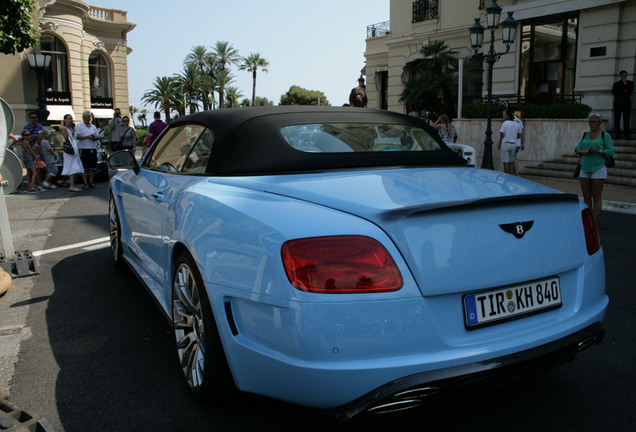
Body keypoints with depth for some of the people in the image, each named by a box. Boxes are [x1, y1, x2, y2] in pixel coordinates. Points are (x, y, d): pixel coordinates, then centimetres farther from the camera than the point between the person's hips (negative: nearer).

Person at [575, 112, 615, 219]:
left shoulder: (605, 135, -1)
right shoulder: (586, 135, 13)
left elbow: (611, 152, -7)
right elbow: (577, 149, 10)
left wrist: (598, 150, -21)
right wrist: (584, 151, -10)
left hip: (598, 169, -5)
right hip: (585, 169, 5)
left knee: (596, 197, -4)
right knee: (586, 197, 7)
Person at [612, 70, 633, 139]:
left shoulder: (630, 83, 13)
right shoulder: (616, 84, 12)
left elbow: (630, 92, 0)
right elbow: (614, 93, -2)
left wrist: (626, 85, -5)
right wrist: (624, 91, -6)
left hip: (626, 103, -1)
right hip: (618, 103, 1)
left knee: (626, 119, -11)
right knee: (617, 119, -1)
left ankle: (626, 135, -13)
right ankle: (618, 135, 6)